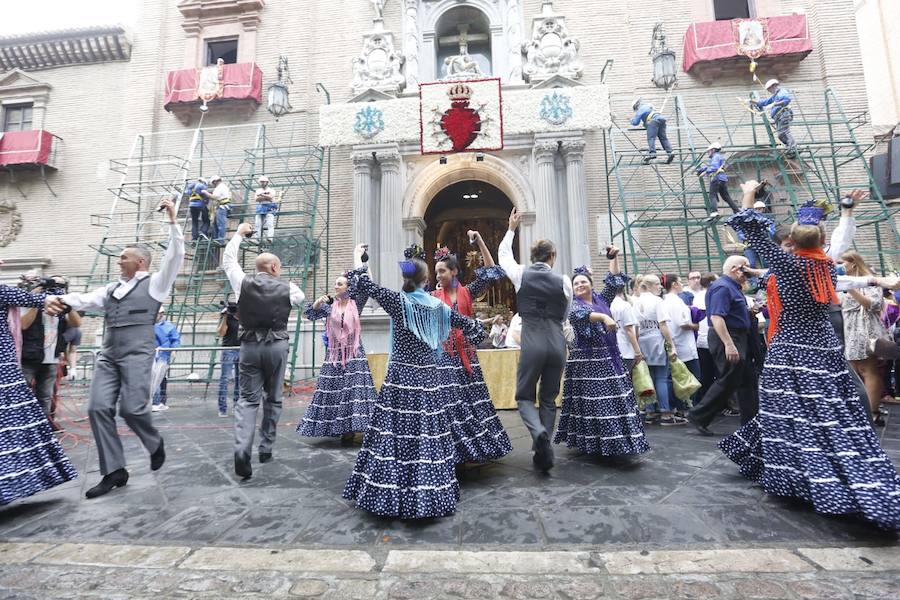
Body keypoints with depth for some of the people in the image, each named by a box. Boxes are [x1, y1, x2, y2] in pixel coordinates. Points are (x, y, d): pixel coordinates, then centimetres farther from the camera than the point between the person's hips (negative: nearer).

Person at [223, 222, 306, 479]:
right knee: (273, 398, 13)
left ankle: (242, 450, -12)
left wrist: (238, 234, 28)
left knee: (248, 399, 5)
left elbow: (228, 260, 18)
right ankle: (266, 448, 21)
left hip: (250, 345, 1)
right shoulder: (286, 288, -3)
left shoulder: (244, 283, 1)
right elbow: (301, 297, 19)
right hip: (276, 346, -1)